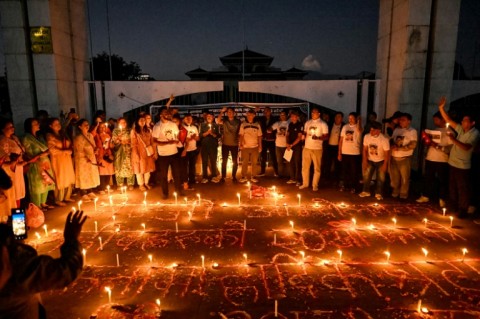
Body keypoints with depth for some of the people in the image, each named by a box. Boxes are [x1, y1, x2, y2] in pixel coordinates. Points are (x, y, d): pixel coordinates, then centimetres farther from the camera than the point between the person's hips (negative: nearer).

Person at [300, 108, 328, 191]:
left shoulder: (323, 124, -3)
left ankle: (315, 185, 13)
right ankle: (305, 183, 21)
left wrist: (318, 137, -23)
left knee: (317, 168, 2)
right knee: (305, 166, 8)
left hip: (317, 149, -4)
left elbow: (326, 136, -6)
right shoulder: (307, 123, 11)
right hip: (307, 148, 4)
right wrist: (303, 135, -5)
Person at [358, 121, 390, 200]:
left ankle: (378, 193, 18)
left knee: (380, 178, 2)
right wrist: (364, 160, -6)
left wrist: (385, 164, -16)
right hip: (370, 160, 3)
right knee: (366, 176, 4)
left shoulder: (384, 139, -27)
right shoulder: (367, 137, -15)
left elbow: (387, 153, -18)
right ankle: (366, 191, 21)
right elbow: (365, 149, -4)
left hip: (381, 161, -3)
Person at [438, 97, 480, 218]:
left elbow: (466, 147, -26)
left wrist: (454, 139, -35)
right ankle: (453, 207, 30)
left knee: (463, 189, 2)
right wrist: (441, 107, -8)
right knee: (453, 187, 17)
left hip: (463, 166, -7)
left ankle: (463, 210, 12)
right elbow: (448, 120, 2)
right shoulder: (461, 128, 4)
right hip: (452, 163, 7)